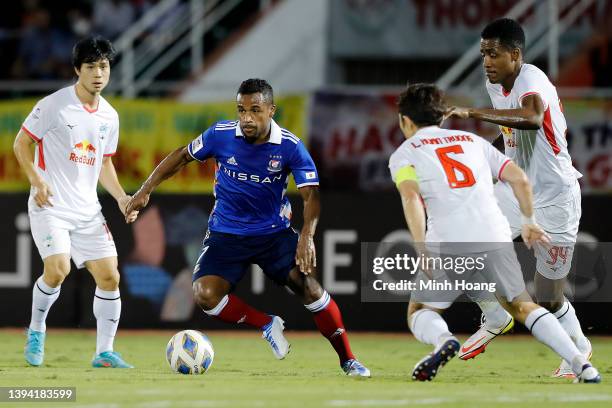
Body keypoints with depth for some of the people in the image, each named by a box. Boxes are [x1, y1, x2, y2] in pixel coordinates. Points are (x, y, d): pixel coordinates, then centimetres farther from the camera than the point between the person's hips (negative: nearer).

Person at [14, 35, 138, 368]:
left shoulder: (109, 116, 10)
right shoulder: (54, 105, -8)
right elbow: (21, 144, -3)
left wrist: (121, 198, 7)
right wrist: (37, 180, -16)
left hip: (87, 210, 6)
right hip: (50, 205, -6)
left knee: (109, 276, -4)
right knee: (58, 269, -22)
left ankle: (104, 352, 6)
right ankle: (36, 330, 4)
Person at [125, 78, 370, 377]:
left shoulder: (290, 146, -15)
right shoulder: (221, 135, -12)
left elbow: (311, 195, -17)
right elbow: (183, 156, 5)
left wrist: (307, 236, -35)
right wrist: (146, 190, 2)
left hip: (274, 232, -1)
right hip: (226, 235, 1)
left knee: (305, 281, -25)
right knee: (205, 295, -22)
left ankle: (347, 360, -10)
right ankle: (266, 324, 5)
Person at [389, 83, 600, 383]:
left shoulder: (404, 153, 13)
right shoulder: (472, 141, 26)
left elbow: (411, 197, -7)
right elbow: (519, 179, 17)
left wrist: (422, 250, -14)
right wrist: (528, 222, 31)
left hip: (448, 243, -3)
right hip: (495, 237, 3)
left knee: (419, 311, 13)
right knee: (521, 306, 14)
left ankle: (443, 340, -21)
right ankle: (581, 364, -5)